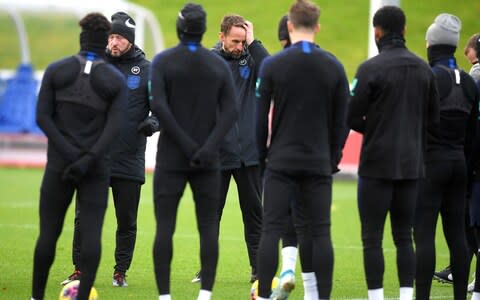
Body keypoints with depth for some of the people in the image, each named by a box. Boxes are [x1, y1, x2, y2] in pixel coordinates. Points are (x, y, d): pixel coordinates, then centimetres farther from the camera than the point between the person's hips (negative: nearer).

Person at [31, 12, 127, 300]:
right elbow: (115, 127, -15)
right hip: (97, 168, -1)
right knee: (91, 235, -5)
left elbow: (43, 117, -9)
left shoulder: (56, 70, -1)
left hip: (60, 164, 1)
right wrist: (87, 161, -21)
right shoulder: (117, 80, -3)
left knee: (49, 233, 12)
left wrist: (72, 155, -15)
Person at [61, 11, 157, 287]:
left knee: (127, 220, 5)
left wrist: (153, 122, -17)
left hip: (129, 159, -1)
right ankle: (80, 270, 7)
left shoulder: (147, 70, 2)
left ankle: (121, 272, 16)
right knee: (84, 217, -1)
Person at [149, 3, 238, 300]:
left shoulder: (163, 61, -2)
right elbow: (231, 110, -6)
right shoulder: (219, 65, 5)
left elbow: (158, 105, -14)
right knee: (208, 227, 5)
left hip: (171, 158, -2)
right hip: (208, 162, 2)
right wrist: (209, 148, -13)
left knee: (164, 227, 0)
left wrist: (186, 144, -13)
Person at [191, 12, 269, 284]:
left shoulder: (250, 58, 3)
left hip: (249, 151, 1)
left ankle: (259, 268, 11)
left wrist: (253, 42, -15)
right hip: (216, 152, -1)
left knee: (254, 211, 6)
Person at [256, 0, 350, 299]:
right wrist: (333, 158, 13)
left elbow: (261, 116, -1)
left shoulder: (272, 65, -3)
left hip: (281, 162, -1)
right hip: (319, 163, 1)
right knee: (319, 232, 3)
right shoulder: (334, 67, 2)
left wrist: (262, 154, 9)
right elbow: (342, 120, 4)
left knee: (272, 229, 0)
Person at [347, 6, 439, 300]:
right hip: (412, 165, 5)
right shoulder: (424, 69, 6)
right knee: (404, 236, 10)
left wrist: (371, 129, 9)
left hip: (377, 165, -5)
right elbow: (433, 117, 11)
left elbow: (352, 117, -10)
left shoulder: (370, 69, -11)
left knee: (372, 237, 0)